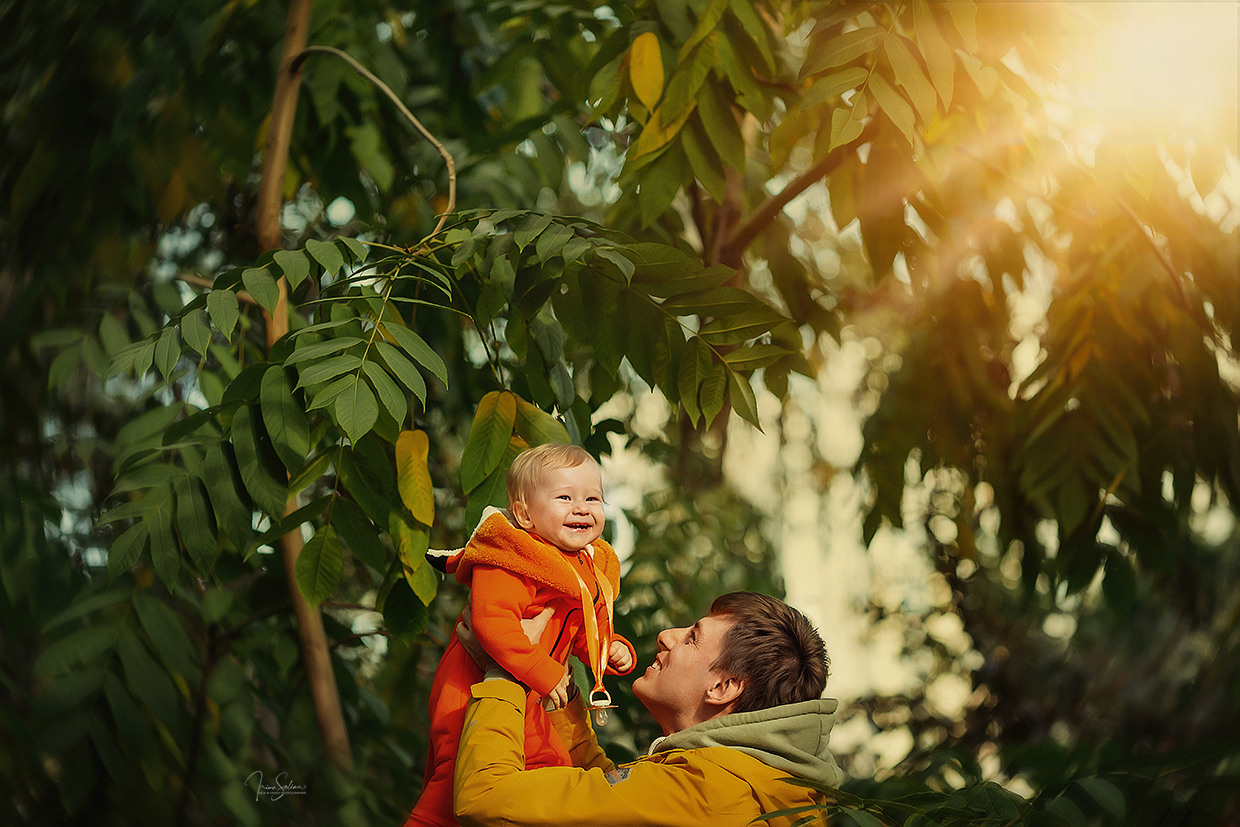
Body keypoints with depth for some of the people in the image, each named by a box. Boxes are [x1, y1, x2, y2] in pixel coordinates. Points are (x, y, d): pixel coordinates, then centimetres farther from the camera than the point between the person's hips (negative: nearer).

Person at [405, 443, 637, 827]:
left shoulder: (592, 570, 7)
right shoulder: (507, 564, -24)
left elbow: (587, 632, 22)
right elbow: (492, 622, -36)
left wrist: (612, 649, 0)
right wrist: (545, 674, -34)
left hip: (527, 702, 9)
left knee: (553, 768, 16)